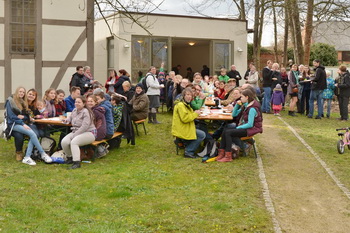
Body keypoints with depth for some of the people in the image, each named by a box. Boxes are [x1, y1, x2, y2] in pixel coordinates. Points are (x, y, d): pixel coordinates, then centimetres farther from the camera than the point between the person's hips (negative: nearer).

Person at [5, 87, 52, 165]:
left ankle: (27, 158, -31)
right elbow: (11, 116, -10)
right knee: (32, 134, -27)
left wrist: (22, 116, -9)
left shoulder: (23, 102, 18)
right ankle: (43, 154, -23)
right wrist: (23, 124, -19)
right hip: (13, 124, -6)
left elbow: (27, 116, 16)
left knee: (33, 135, -25)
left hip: (22, 123, 6)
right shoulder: (10, 101, -2)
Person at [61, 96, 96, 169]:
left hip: (89, 133, -7)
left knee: (74, 142, -35)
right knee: (64, 142, -18)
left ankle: (76, 162, -35)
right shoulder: (74, 110, 13)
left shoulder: (86, 112, -13)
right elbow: (71, 117, 38)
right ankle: (69, 158, 6)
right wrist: (68, 119, 12)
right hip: (76, 132, 8)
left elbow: (85, 126, -22)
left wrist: (75, 135, -21)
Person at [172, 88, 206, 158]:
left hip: (184, 128, 11)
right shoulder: (180, 105, -18)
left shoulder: (186, 104, 15)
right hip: (181, 130, -11)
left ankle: (181, 141, 17)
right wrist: (195, 114, -16)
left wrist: (194, 113, 6)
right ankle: (189, 152, -6)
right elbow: (185, 119, -25)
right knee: (202, 135, -12)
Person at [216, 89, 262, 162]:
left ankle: (228, 156, -19)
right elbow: (234, 114, 16)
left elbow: (250, 124, -23)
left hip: (251, 129, -9)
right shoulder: (245, 106, 11)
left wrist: (238, 127, -15)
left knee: (228, 133, -21)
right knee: (225, 131, -8)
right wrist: (237, 105, 2)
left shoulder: (252, 109, -18)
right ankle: (221, 153, -10)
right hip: (244, 127, 9)